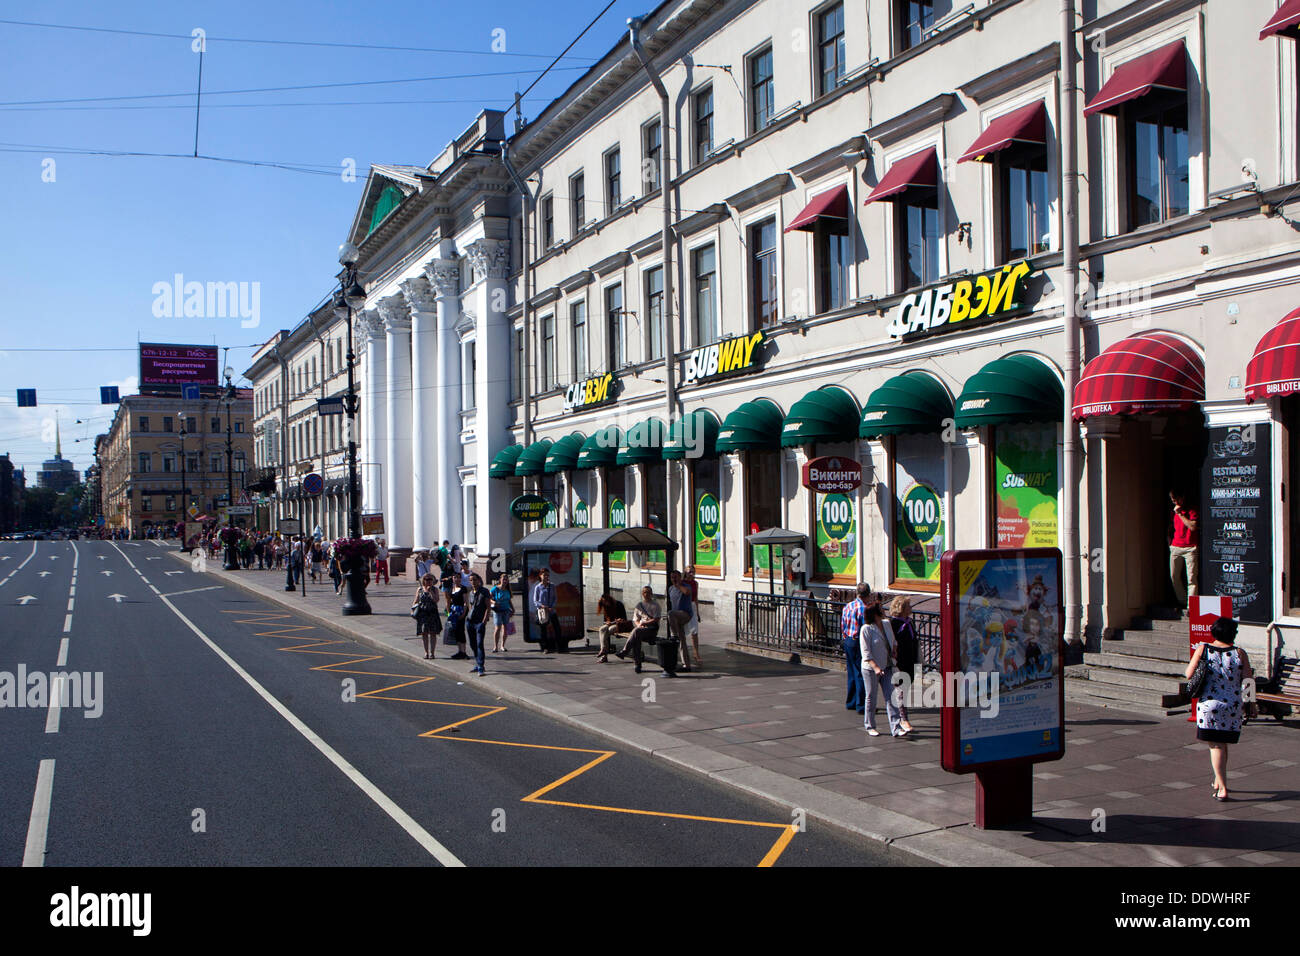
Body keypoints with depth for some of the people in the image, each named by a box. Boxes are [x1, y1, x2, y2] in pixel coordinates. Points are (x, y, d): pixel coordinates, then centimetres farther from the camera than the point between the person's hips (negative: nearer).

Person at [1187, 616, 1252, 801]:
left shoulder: (1203, 650, -4)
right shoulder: (1239, 653, -4)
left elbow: (1189, 675, -4)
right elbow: (1248, 678, -8)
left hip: (1209, 704, -1)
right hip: (1233, 706, 1)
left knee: (1215, 745, 2)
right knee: (1223, 743, 19)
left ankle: (1222, 788, -7)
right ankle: (1218, 781, 30)